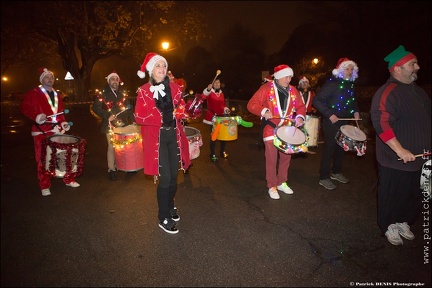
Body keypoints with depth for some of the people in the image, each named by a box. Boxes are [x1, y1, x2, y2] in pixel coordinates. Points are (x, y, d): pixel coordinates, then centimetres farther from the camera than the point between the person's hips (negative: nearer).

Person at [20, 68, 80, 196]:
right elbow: (24, 106, -9)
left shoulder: (56, 94, 18)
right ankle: (45, 186, 13)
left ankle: (68, 179, 22)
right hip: (42, 132, -5)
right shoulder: (33, 93, -1)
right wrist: (36, 116, -24)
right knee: (43, 159, 2)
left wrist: (63, 122, 5)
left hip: (58, 130, 5)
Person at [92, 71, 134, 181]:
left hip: (124, 124, 4)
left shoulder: (123, 94, 12)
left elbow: (128, 108, 12)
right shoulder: (102, 94, -1)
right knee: (112, 146, -4)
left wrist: (132, 120, 2)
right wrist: (107, 116, -15)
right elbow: (95, 108, -5)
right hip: (110, 124, -4)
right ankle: (111, 169, 6)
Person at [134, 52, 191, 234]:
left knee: (174, 175, 11)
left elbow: (182, 109, 11)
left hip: (174, 135, 4)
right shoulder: (144, 91, -4)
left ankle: (170, 207, 36)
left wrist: (176, 113, -11)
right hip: (156, 138, -4)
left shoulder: (174, 87, 6)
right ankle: (163, 218, 10)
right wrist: (161, 117, -18)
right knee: (165, 177, -7)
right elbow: (139, 117, -7)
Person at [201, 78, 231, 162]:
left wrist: (226, 109, 1)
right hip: (212, 117, -5)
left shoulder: (221, 93, 14)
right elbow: (203, 97, -26)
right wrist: (208, 89, -43)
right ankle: (213, 155, 7)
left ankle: (223, 152, 25)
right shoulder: (210, 93, -4)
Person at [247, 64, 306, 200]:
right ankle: (272, 187, 12)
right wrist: (264, 111, -25)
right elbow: (251, 104, -10)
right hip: (271, 128, -5)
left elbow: (301, 106, 13)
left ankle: (282, 183, 28)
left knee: (286, 157, 11)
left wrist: (300, 117, -7)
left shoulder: (293, 90, 8)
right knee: (271, 159, -2)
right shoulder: (266, 88, -7)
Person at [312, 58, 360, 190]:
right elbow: (316, 101, -19)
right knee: (329, 148, -2)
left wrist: (356, 111, 4)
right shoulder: (332, 83, -13)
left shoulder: (351, 85, 10)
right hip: (332, 122, -7)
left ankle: (336, 172, 32)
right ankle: (324, 178, 8)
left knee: (341, 147, 15)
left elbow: (353, 101, 24)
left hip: (345, 121, 7)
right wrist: (329, 114, -23)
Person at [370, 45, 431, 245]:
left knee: (414, 195, 19)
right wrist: (400, 150, -27)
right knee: (392, 196, 9)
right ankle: (389, 227, 29)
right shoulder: (387, 93, -17)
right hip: (395, 160, -8)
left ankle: (403, 222, 40)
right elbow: (381, 123, -27)